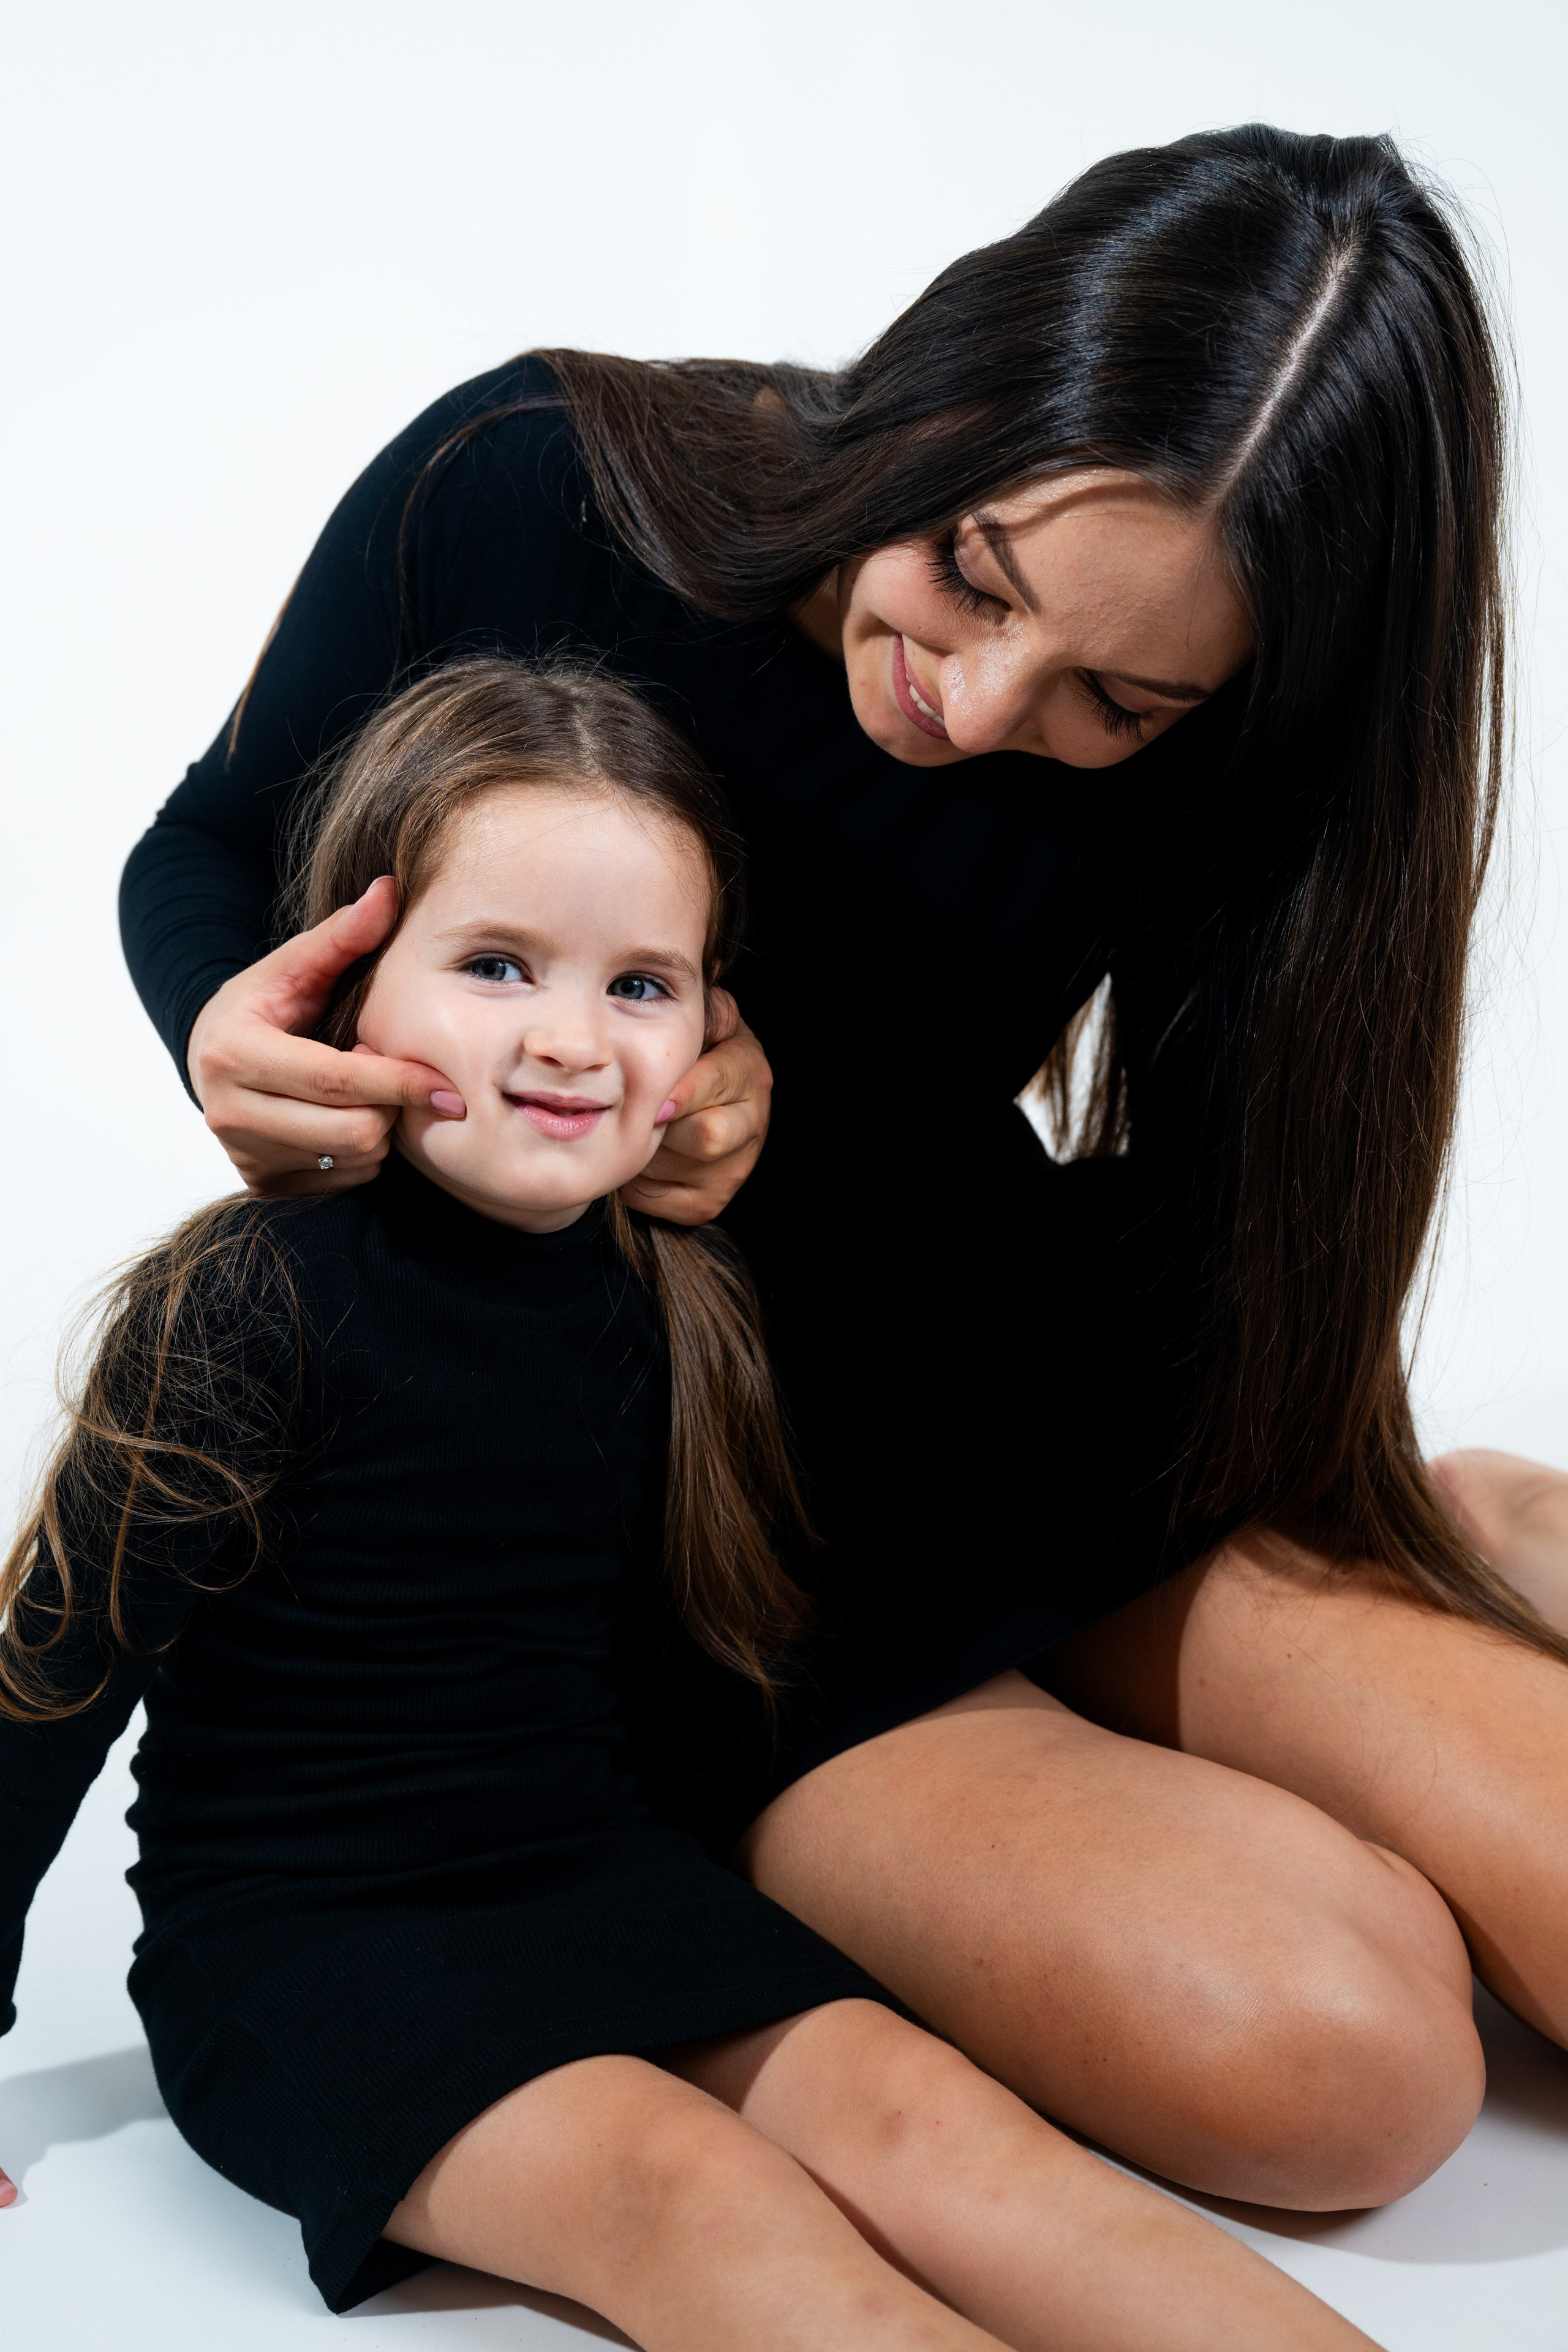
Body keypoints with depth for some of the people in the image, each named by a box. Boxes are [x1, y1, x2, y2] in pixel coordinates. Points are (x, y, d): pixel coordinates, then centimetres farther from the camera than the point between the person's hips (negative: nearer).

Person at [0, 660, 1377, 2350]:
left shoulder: (677, 1304, 2)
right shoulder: (252, 1297, -15)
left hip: (592, 1875, 5)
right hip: (298, 1941, -4)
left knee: (911, 2112, -15)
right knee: (680, 2183, -27)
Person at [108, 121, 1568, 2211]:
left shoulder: (1193, 766, -13)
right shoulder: (526, 489, -18)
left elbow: (1160, 1277, -9)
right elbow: (205, 862, -1)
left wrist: (798, 1146, -27)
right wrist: (237, 1050, -25)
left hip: (1025, 1431, 3)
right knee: (1325, 2059, -23)